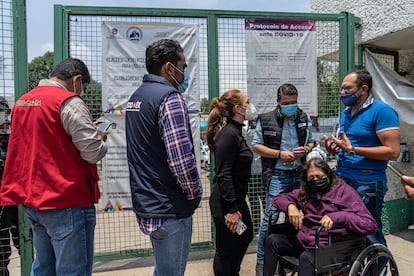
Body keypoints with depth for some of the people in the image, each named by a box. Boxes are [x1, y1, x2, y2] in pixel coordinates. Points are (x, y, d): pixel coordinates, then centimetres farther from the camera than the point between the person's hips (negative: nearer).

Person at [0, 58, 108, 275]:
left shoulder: (22, 101, 12)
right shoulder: (69, 102, -14)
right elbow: (93, 152, -18)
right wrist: (100, 138, 3)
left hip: (32, 200, 9)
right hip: (67, 202, -8)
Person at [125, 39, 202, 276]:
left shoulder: (136, 96, 12)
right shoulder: (169, 97, -17)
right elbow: (182, 161, -25)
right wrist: (196, 194, -9)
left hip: (145, 204, 9)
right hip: (169, 209, -9)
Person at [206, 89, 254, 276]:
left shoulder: (235, 132, 9)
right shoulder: (228, 134, -21)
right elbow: (223, 175, -25)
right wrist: (231, 210, -24)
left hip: (237, 198, 11)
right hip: (226, 203, -11)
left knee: (246, 236, 26)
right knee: (226, 250, 4)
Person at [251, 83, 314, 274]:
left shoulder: (305, 119, 9)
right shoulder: (266, 120, -3)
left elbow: (312, 142, 17)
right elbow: (256, 146, -3)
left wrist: (306, 149, -7)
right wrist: (279, 154, -13)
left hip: (301, 173, 4)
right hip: (278, 175, -4)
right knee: (270, 217, -6)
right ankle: (262, 260, 8)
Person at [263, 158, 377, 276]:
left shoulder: (344, 191, -3)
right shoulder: (305, 191, 13)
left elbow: (370, 225, -11)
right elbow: (278, 198, 20)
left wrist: (337, 217, -25)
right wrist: (290, 205, -4)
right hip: (303, 242, 6)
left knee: (306, 257, -35)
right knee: (273, 240, -17)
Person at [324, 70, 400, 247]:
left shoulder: (381, 111, -9)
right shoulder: (345, 113, 15)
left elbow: (393, 152, -16)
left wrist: (352, 149, -20)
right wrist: (334, 148, 3)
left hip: (367, 184, -7)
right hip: (342, 179, 7)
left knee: (371, 234, 1)